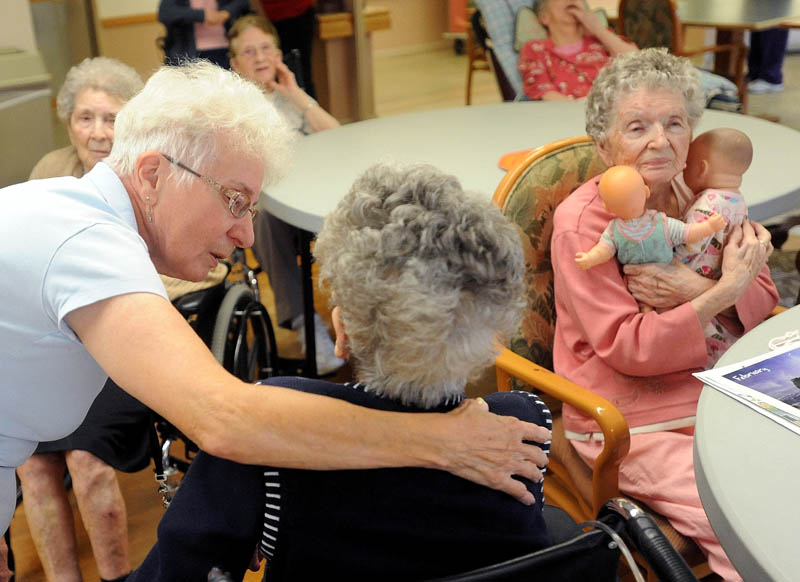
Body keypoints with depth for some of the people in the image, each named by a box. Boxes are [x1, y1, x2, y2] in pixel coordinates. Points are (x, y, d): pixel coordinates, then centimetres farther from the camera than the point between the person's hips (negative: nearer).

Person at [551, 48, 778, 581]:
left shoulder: (704, 199, 7)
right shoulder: (581, 222, -10)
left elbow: (763, 305, 6)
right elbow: (629, 349, -15)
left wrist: (695, 291, -14)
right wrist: (725, 290, -22)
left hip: (720, 398, 6)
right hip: (633, 426, -6)